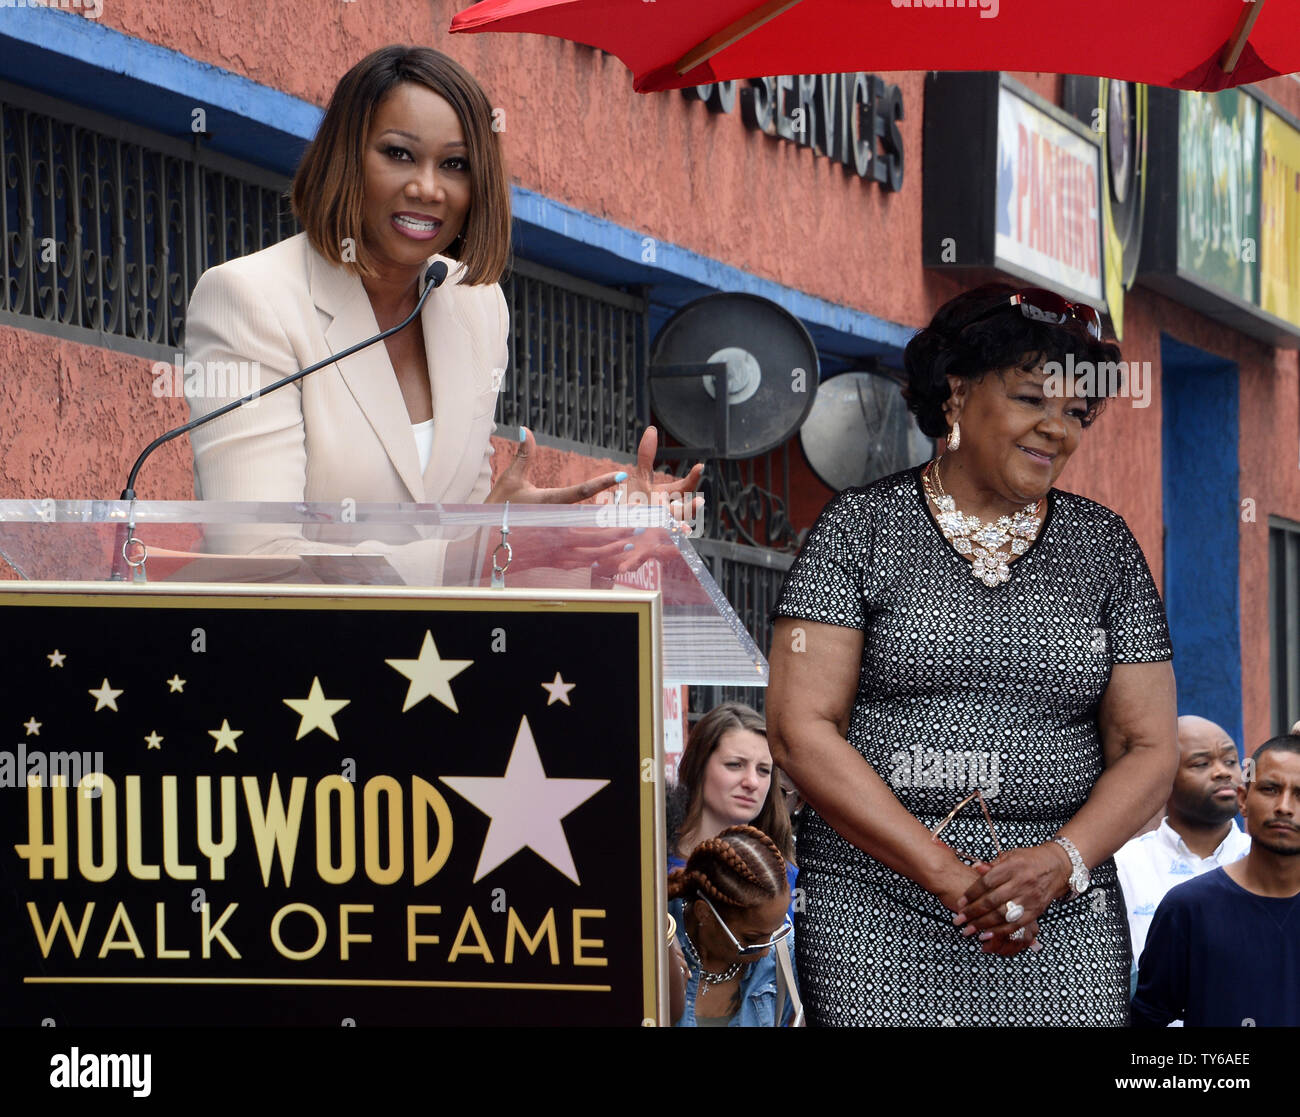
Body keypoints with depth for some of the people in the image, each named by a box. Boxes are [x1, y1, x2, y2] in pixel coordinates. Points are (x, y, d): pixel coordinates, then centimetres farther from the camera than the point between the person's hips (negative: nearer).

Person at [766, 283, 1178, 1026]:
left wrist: (1060, 862, -11)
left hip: (1062, 920, 2)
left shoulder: (1106, 546, 11)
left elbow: (1149, 748, 8)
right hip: (876, 917, -2)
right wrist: (947, 874, -13)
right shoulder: (861, 529, 3)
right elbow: (802, 729, -5)